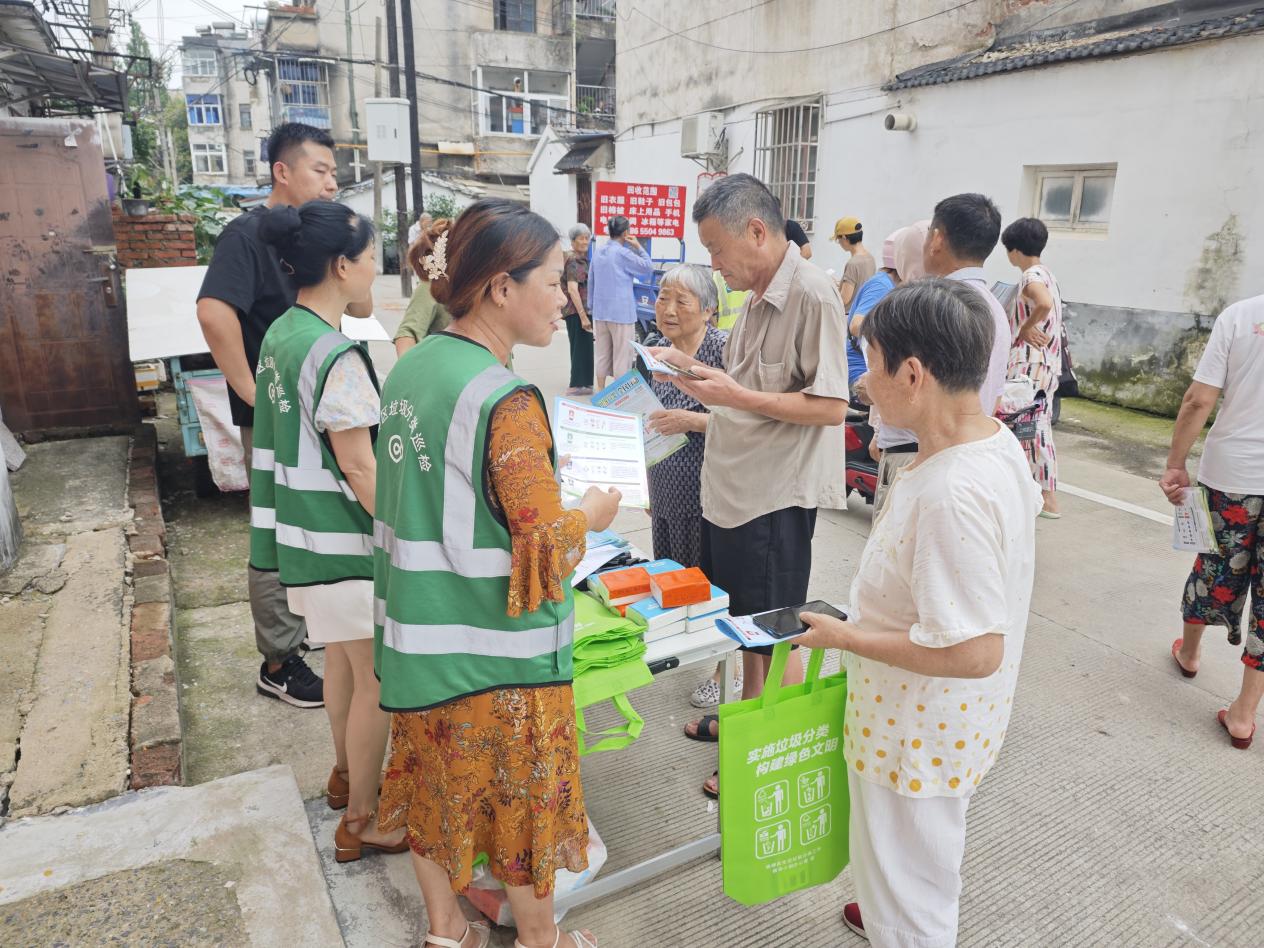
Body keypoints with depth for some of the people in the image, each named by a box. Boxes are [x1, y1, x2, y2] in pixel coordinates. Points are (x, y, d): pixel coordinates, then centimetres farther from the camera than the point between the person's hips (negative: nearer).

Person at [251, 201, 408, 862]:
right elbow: (359, 468, -21)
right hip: (346, 541, -10)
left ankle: (348, 775, 43)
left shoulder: (280, 335, 7)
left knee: (342, 657, 24)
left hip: (307, 531, 10)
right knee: (377, 680, 4)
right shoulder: (335, 355, -22)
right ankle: (361, 820, 18)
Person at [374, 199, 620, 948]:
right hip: (501, 645, -7)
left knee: (437, 783, 21)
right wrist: (591, 514, -4)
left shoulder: (411, 368, 3)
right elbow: (545, 544, -23)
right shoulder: (506, 399, -23)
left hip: (419, 633, 8)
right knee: (521, 794, 14)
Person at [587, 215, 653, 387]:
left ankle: (601, 391, 17)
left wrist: (591, 307, 21)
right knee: (622, 354, 0)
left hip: (600, 312, 7)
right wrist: (638, 248, 0)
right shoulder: (623, 253, -12)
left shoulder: (598, 252, 9)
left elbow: (591, 281, 15)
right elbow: (648, 270, -5)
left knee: (601, 354, 12)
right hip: (621, 312, -7)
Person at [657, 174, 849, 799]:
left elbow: (831, 406, -22)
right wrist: (697, 372, 3)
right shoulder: (758, 295, 10)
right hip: (734, 485, 9)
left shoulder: (812, 294, -18)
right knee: (744, 617, 22)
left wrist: (736, 397, -24)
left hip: (776, 495, -9)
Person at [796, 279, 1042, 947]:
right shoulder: (996, 441, -4)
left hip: (917, 739, -9)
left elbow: (974, 651, -33)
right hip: (944, 724, 9)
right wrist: (872, 614, 10)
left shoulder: (952, 495, -35)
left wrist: (843, 637, -23)